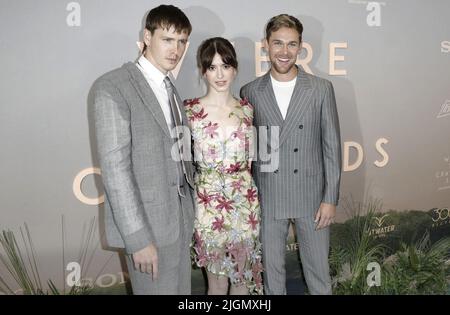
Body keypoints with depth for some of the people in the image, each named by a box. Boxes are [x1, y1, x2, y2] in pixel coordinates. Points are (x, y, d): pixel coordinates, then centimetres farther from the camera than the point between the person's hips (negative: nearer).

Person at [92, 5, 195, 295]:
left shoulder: (169, 88, 12)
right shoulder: (113, 87, -13)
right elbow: (114, 166, -18)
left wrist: (191, 209, 9)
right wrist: (137, 237, -21)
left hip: (180, 217, 7)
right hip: (148, 222, -7)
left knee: (181, 290, 16)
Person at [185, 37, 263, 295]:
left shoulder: (247, 109, 3)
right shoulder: (189, 110, -6)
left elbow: (251, 159, 9)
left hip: (245, 200, 3)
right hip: (208, 202, -2)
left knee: (243, 277, 15)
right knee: (218, 280, 11)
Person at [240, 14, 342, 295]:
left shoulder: (321, 89, -3)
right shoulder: (250, 92, -1)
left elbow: (332, 146, -2)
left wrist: (330, 198, -5)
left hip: (312, 196, 0)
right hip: (268, 198, 1)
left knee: (319, 270, 13)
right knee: (272, 268, 15)